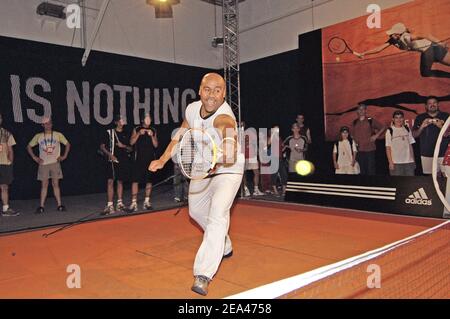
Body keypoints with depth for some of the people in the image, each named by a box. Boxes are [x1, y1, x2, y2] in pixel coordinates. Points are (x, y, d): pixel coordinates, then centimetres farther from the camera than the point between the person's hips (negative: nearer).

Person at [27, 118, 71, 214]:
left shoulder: (58, 135, 2)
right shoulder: (38, 136, 5)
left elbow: (67, 144, 10)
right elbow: (29, 146, 14)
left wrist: (64, 156, 2)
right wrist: (34, 157, 4)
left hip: (55, 163, -1)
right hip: (43, 164, 1)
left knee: (55, 184, 0)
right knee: (44, 185, 0)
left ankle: (60, 205, 3)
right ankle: (41, 206, 4)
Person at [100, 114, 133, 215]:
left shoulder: (126, 134, 11)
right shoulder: (109, 132, 2)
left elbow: (131, 149, 13)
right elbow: (102, 146, 2)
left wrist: (124, 146, -6)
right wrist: (110, 155, -12)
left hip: (124, 160, 3)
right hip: (113, 160, -3)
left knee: (120, 181, 9)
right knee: (110, 181, -10)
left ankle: (119, 203, 15)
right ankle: (110, 205, -9)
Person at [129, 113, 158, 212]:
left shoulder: (153, 130, 11)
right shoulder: (137, 129, 7)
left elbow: (156, 145, 6)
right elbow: (131, 142, -1)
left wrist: (152, 136, -9)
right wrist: (139, 134, -13)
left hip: (150, 158, 2)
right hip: (139, 158, -2)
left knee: (149, 180, 4)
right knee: (135, 180, -8)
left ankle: (147, 202, 13)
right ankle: (134, 203, -5)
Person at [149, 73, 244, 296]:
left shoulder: (224, 117, -34)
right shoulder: (192, 109, -13)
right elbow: (180, 136, 5)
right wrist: (163, 160, 0)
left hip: (227, 172, -7)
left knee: (217, 216, -27)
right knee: (196, 211, 22)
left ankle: (203, 275, -22)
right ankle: (224, 248, 46)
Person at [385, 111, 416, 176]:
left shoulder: (407, 130, 9)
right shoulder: (390, 131, -3)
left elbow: (410, 145, 10)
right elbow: (388, 148, -3)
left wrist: (413, 160, 7)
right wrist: (390, 162, -7)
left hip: (408, 162, 4)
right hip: (396, 163, -3)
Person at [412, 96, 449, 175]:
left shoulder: (446, 116, 7)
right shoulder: (420, 118, 8)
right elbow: (414, 135, 7)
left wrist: (441, 126, -16)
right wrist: (422, 127, -10)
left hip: (444, 154, 0)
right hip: (427, 155, 1)